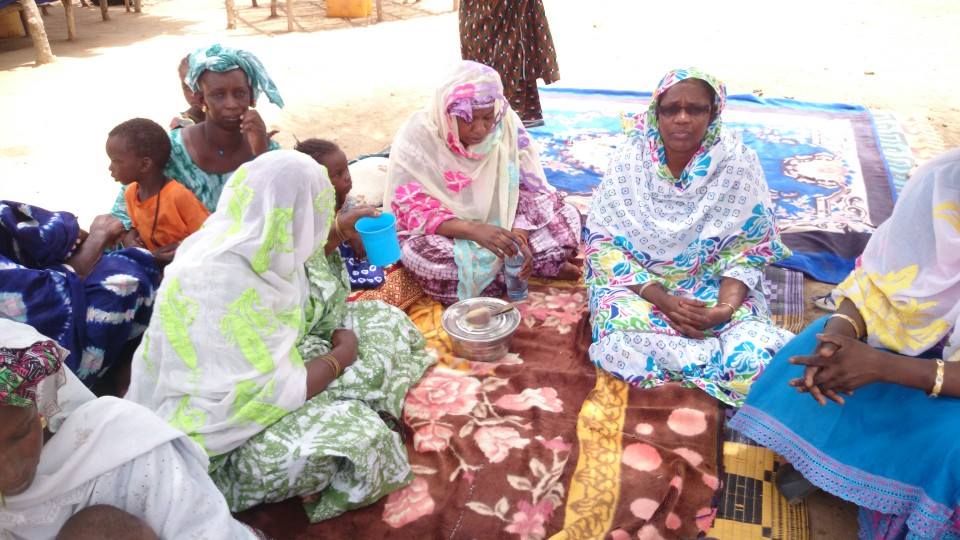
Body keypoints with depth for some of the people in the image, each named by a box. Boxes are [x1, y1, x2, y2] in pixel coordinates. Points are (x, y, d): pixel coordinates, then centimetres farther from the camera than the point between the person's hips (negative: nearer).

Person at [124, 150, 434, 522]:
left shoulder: (240, 237, -9)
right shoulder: (225, 288, -35)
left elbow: (300, 260, 15)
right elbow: (278, 395, -30)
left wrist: (340, 227, 20)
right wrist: (343, 354, -16)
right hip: (223, 428, -8)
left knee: (383, 320, 5)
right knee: (352, 438, -29)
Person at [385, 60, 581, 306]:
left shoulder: (507, 123, -13)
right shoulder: (417, 136, -21)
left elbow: (529, 187, -8)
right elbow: (411, 209, -23)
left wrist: (519, 234, -27)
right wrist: (473, 230, -37)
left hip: (500, 222, 2)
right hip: (444, 232, -1)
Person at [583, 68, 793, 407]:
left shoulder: (737, 162, -8)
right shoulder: (631, 159, -9)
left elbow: (747, 249, -5)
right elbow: (604, 243, -10)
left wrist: (725, 308, -23)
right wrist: (662, 300, -22)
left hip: (714, 286, 0)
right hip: (638, 283, 1)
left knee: (754, 357, -27)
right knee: (622, 341, -31)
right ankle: (718, 359, -11)